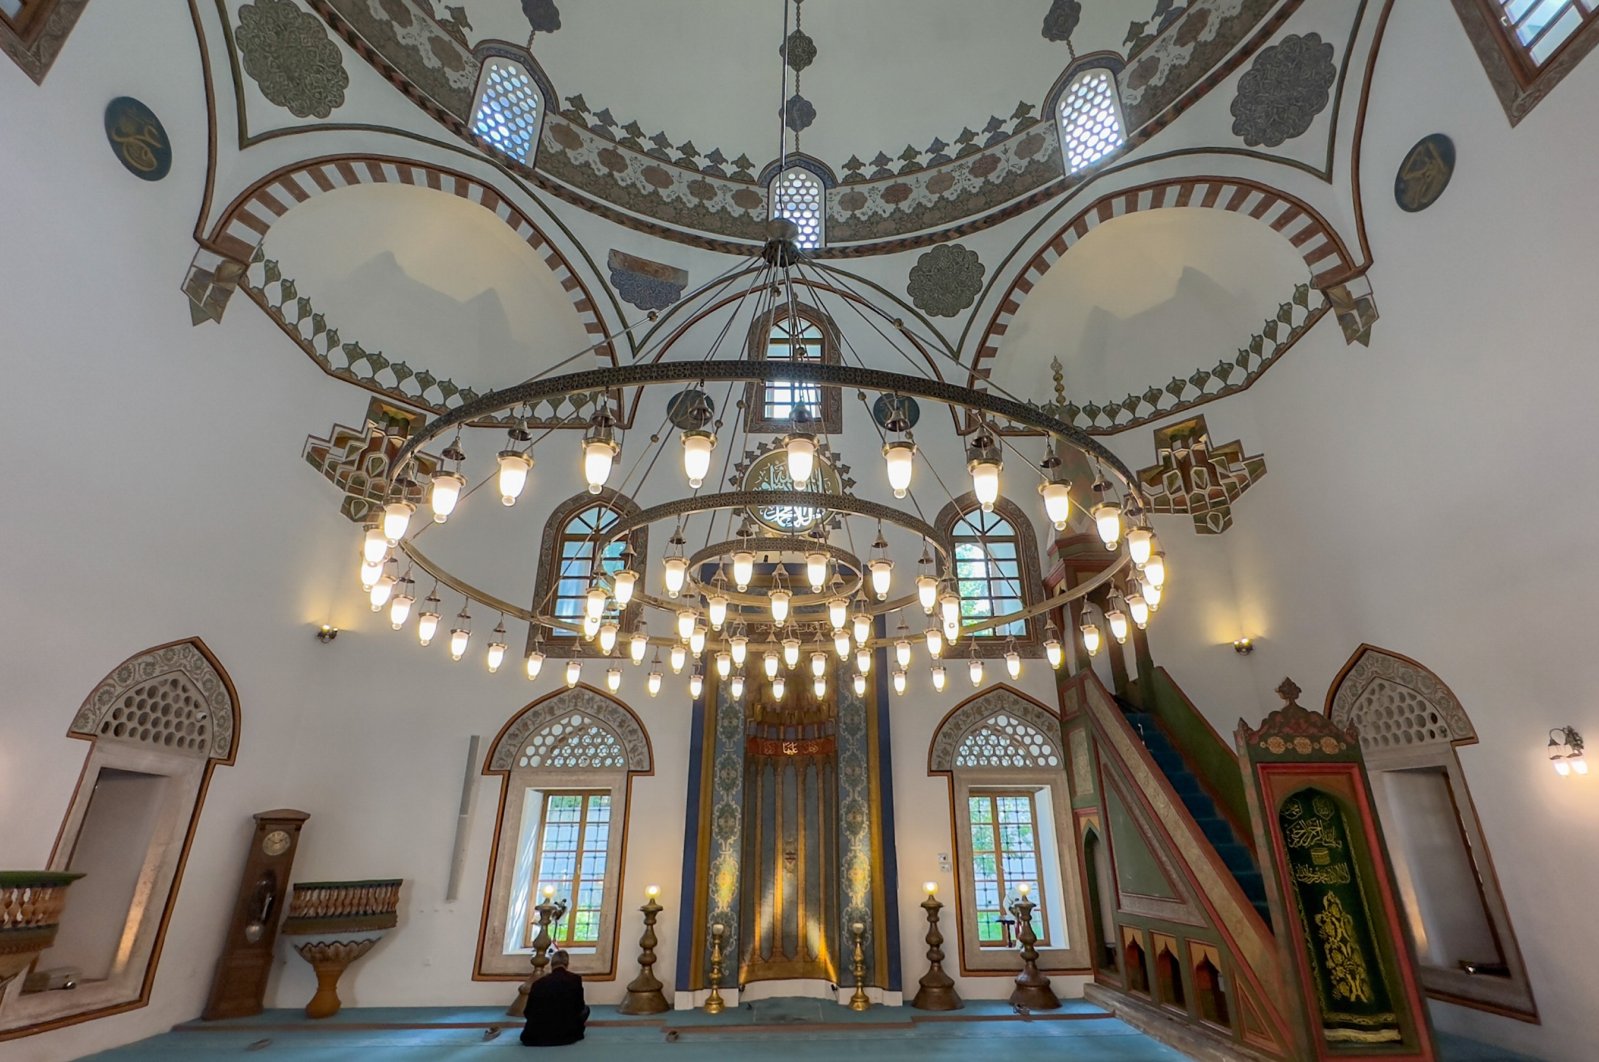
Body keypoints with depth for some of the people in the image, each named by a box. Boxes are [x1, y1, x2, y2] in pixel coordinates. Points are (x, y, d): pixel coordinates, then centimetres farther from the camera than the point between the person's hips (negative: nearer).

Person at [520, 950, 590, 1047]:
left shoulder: (538, 983, 5)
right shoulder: (575, 979, -2)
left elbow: (528, 1012, 14)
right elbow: (579, 1007, 9)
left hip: (535, 1036, 4)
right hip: (565, 1035, -4)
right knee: (585, 1009, 22)